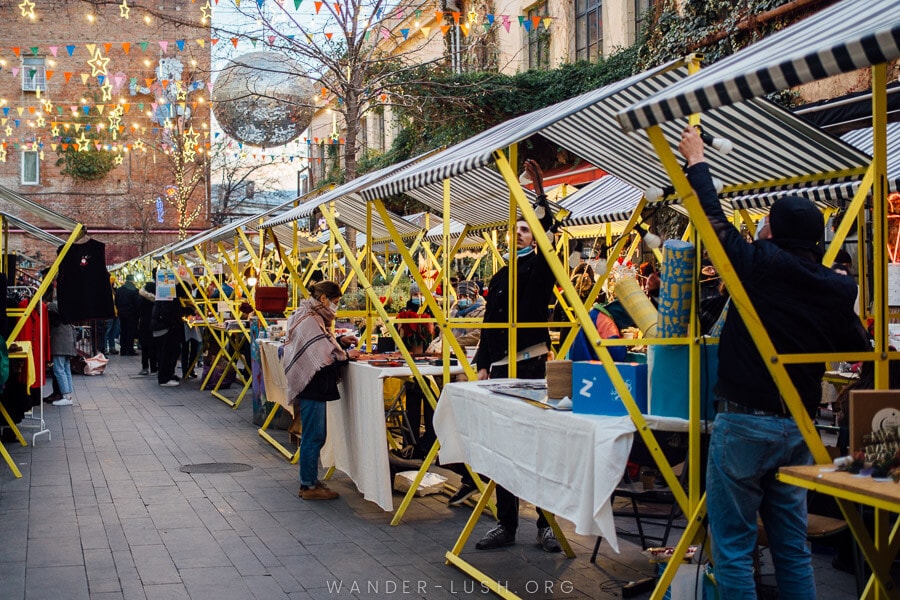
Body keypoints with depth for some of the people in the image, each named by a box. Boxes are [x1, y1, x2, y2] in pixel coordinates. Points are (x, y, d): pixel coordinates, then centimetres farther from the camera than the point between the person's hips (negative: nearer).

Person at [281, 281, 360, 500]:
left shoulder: (313, 317, 13)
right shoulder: (309, 321, -19)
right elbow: (323, 357, -22)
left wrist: (340, 341, 11)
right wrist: (346, 355, -9)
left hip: (314, 386, 11)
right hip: (311, 387, -11)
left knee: (316, 435, 16)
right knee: (313, 437, -2)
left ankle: (310, 481, 26)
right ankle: (309, 486, 7)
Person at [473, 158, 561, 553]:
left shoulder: (540, 268, 2)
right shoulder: (500, 278, 18)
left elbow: (548, 234, -17)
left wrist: (541, 192, -25)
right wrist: (483, 365, 11)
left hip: (532, 365, -6)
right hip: (500, 369, 6)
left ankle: (547, 523, 5)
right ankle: (506, 524, 14)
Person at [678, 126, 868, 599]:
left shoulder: (762, 265, -12)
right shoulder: (837, 289, 1)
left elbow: (714, 219, -1)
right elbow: (859, 350, 14)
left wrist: (697, 161, 14)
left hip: (744, 422, -5)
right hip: (799, 427, 6)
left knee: (733, 547, 1)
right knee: (792, 546, 15)